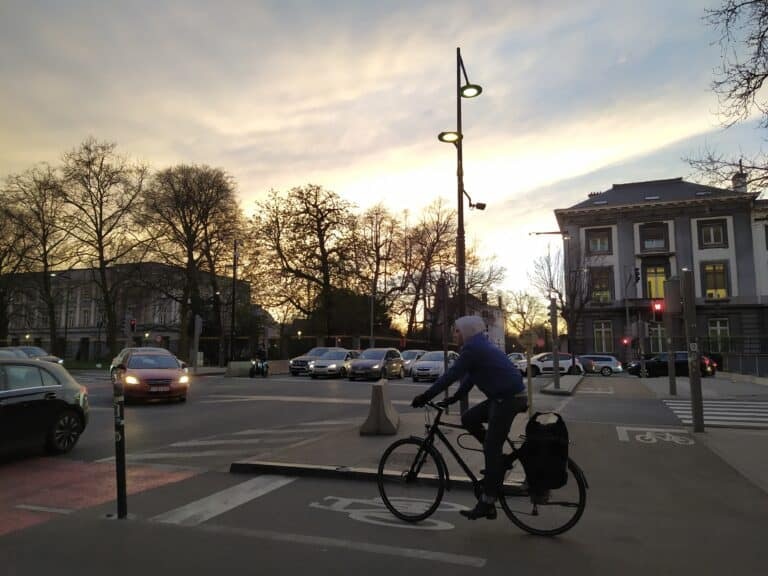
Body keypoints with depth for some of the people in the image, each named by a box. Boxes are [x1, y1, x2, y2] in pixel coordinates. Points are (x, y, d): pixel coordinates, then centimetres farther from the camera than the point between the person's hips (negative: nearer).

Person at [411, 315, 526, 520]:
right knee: (468, 419, 13)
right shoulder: (480, 346, 17)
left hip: (508, 399, -10)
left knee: (491, 449, -5)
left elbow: (451, 375, -16)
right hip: (503, 396, 10)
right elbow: (470, 377, 21)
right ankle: (498, 461, 18)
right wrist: (454, 398, 18)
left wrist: (425, 397, -11)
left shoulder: (472, 348, -14)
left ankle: (487, 504, 1)